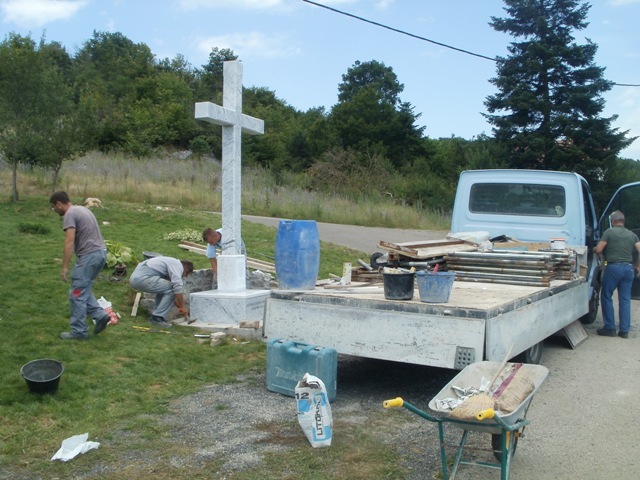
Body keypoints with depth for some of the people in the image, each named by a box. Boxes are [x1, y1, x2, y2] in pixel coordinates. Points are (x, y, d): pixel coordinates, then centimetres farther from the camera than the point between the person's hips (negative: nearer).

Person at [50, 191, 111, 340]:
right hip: (101, 252, 10)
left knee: (77, 294, -1)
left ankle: (79, 331, 5)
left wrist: (64, 267, -19)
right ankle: (100, 315, 11)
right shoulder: (83, 209, 20)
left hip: (89, 255, -10)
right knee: (83, 290, 20)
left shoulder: (69, 214, -10)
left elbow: (69, 242, -19)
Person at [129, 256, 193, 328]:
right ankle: (157, 317, -3)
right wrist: (182, 307, -7)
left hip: (136, 277, 10)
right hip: (143, 278, -10)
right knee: (171, 290, -6)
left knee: (163, 289, 26)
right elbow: (178, 287, -15)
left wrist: (180, 307, 35)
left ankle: (156, 315, 19)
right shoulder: (178, 265, 0)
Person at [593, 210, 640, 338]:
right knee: (625, 300, 8)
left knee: (606, 297, 7)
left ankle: (610, 328, 5)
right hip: (629, 268, 5)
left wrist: (593, 249, 17)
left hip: (613, 267, -4)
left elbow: (598, 250, -6)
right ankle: (624, 330, 8)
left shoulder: (609, 232, -3)